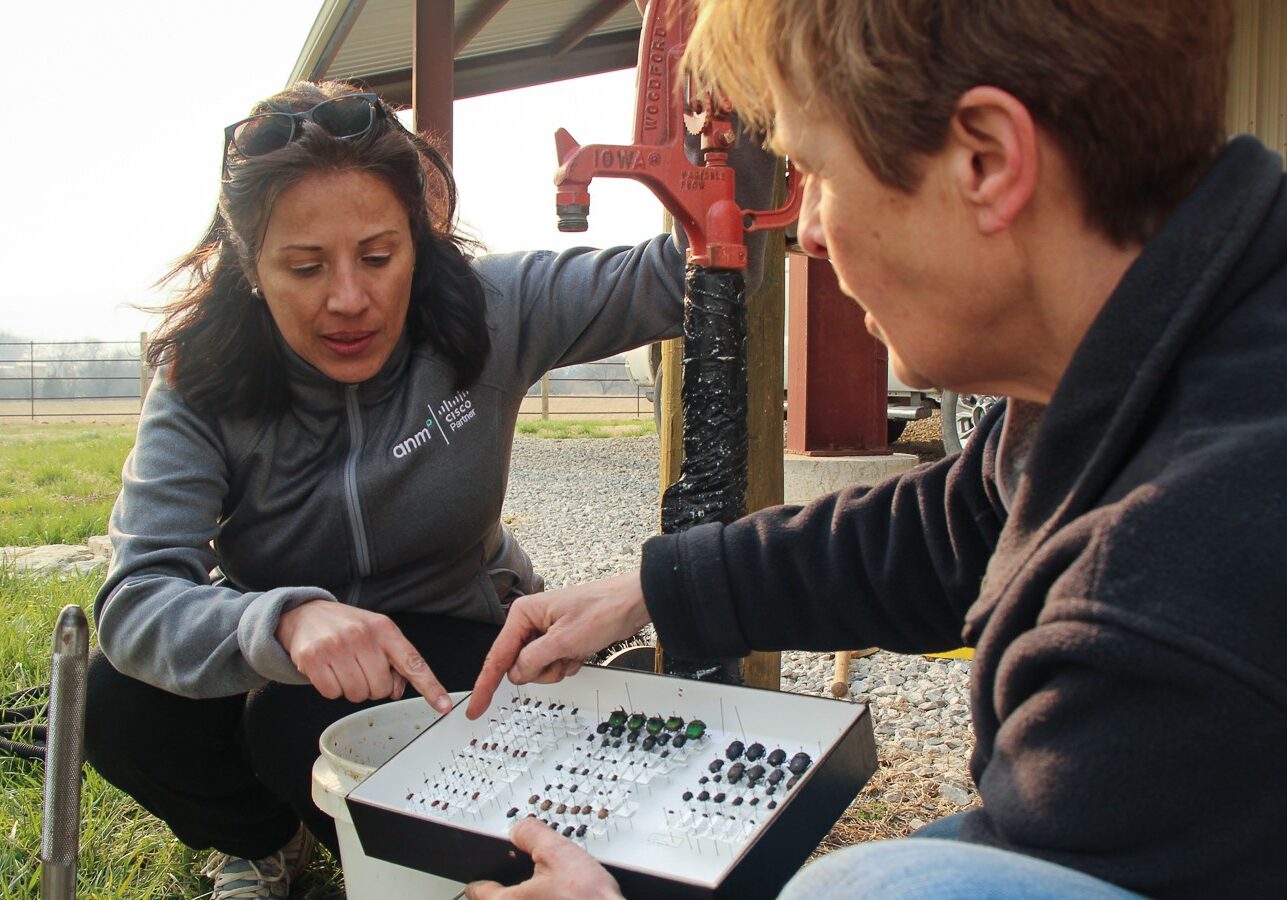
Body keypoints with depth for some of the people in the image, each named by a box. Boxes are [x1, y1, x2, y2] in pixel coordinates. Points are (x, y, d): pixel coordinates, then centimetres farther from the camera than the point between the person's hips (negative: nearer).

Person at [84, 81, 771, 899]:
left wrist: (745, 173, -46)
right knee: (120, 705, -24)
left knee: (304, 729, -31)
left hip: (448, 645, -2)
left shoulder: (487, 313, -21)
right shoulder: (203, 380, -22)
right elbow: (137, 599, -33)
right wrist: (287, 621, -54)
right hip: (278, 649, 2)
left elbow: (667, 279, -23)